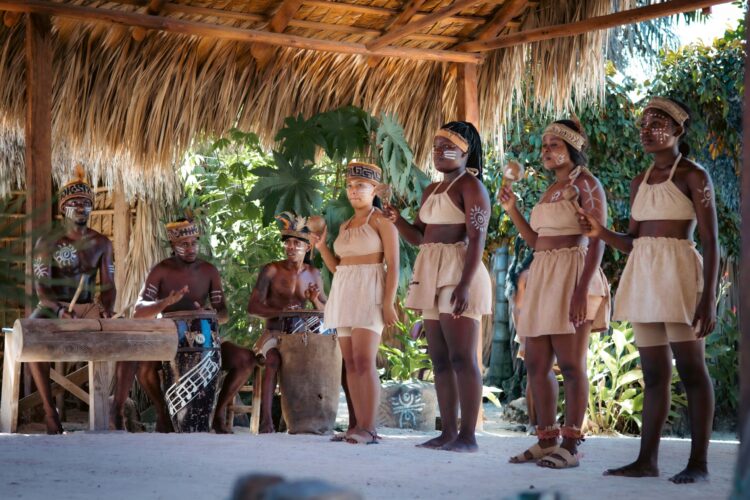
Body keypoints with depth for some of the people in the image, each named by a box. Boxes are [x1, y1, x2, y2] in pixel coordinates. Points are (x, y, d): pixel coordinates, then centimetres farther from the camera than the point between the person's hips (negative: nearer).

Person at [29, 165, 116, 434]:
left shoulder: (101, 243, 6)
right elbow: (41, 287, -14)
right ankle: (49, 410, -35)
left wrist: (107, 309, -20)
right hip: (51, 308, -3)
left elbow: (108, 285, 3)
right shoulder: (47, 242, -6)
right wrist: (61, 310, -33)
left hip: (88, 309, 3)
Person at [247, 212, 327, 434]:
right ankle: (266, 419, -34)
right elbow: (252, 306, -10)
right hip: (275, 334, -4)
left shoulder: (313, 274, 8)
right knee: (274, 359, -33)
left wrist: (315, 301, -10)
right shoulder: (271, 270, -4)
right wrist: (280, 311, -26)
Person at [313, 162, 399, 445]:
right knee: (350, 363, 2)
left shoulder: (382, 220, -3)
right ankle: (361, 427, 1)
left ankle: (368, 428, -19)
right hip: (344, 294, 8)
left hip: (369, 293, -8)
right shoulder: (345, 226, 19)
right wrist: (322, 247, 3)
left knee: (364, 361, -17)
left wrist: (389, 302, -18)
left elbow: (393, 264, -9)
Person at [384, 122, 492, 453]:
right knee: (440, 359, 7)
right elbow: (418, 237, 20)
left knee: (461, 357, -11)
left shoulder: (470, 185, -6)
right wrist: (396, 219, 1)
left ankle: (468, 436, -11)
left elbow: (477, 239, -15)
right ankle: (448, 432, 10)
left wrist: (465, 284, -25)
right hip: (432, 276, 9)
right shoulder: (432, 190, 20)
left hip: (457, 275, -9)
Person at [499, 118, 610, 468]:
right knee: (536, 364, 6)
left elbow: (597, 241, -13)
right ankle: (546, 441, 12)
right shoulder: (550, 190, 20)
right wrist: (512, 210, 11)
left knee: (570, 364, -8)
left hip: (571, 276, -9)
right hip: (542, 278, 9)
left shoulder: (586, 184, -6)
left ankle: (570, 445, -6)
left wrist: (583, 289, -23)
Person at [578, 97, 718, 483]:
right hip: (643, 277, 7)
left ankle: (698, 462, -2)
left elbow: (711, 242, -9)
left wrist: (709, 298, -17)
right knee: (654, 373, 8)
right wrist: (602, 234, -3)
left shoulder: (693, 176, -4)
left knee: (690, 369, -4)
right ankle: (647, 459, 9)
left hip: (678, 274, -7)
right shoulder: (640, 182, 15)